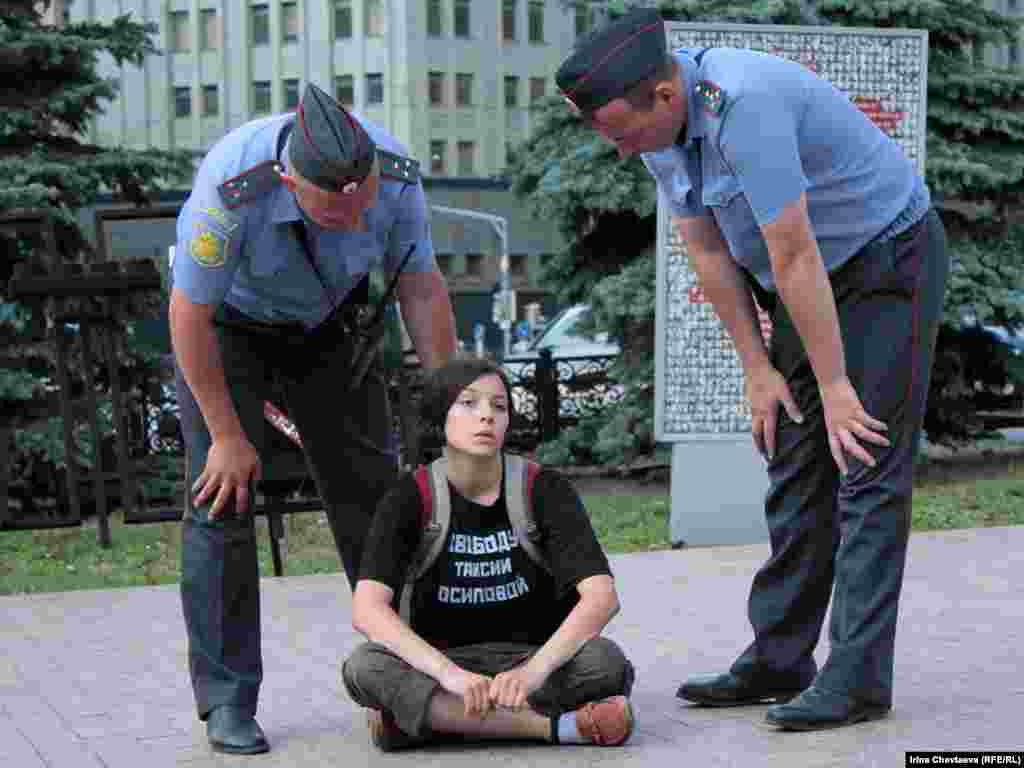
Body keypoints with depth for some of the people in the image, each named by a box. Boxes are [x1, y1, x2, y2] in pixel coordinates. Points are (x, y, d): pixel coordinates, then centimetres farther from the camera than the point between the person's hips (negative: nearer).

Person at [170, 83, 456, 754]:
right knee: (224, 498, -12)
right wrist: (227, 435, -20)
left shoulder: (396, 174, -28)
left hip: (329, 321, 4)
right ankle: (227, 702, -4)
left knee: (373, 486, 2)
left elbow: (422, 290, -12)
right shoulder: (233, 188, -39)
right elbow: (189, 315, -26)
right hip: (226, 325, -3)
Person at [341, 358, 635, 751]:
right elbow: (367, 609, -21)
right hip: (441, 661, 0)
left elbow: (602, 595, -19)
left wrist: (534, 671, -36)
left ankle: (423, 717, -22)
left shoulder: (544, 489, -8)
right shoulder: (412, 498, -8)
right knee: (363, 667, -31)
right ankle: (557, 727, -29)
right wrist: (449, 673, -37)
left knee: (605, 660, -30)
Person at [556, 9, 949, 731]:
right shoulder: (656, 121, -5)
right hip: (811, 279, 8)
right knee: (796, 471, 8)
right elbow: (708, 252, 1)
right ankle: (777, 661, 13)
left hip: (887, 260, -8)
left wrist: (835, 386, -24)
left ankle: (857, 678, -11)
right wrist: (757, 368, 0)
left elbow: (794, 259, -29)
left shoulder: (743, 106, -33)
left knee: (868, 469, -11)